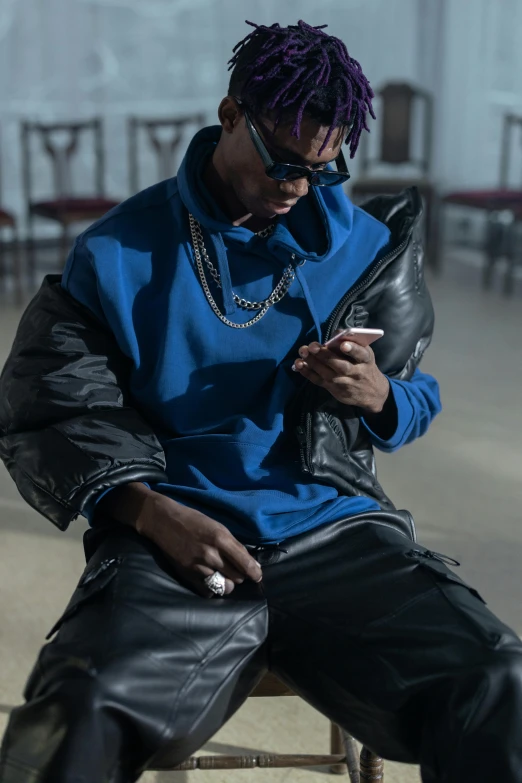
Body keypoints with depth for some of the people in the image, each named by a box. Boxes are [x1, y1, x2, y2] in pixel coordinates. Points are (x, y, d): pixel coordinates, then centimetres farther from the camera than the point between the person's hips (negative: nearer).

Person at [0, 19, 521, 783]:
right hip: (174, 538, -2)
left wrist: (376, 396, -6)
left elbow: (417, 399, 19)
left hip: (336, 527, 3)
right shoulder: (117, 255, 5)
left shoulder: (364, 246, 12)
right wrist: (153, 512, -14)